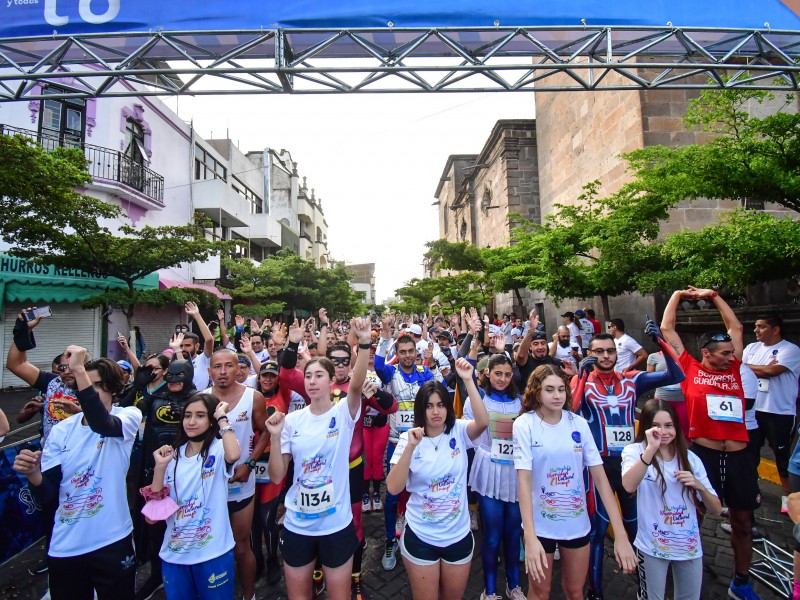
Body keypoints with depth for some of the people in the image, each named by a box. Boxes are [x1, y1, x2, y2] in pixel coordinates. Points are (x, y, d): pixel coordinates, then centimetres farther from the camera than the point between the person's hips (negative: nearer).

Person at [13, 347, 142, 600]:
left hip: (112, 542, -3)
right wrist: (33, 474, -22)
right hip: (64, 547, 4)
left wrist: (79, 370, -36)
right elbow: (47, 497, 0)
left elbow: (103, 424, -34)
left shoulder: (130, 416, -10)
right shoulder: (61, 430, 1)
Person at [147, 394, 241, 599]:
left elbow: (234, 455, -38)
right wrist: (160, 467, -12)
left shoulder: (218, 449, -12)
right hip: (174, 553, 4)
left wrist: (222, 418, -25)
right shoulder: (173, 455, 2)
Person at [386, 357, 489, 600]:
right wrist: (410, 447, -29)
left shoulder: (459, 432, -9)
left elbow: (483, 422, -30)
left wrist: (468, 381, -36)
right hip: (420, 537, -1)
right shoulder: (409, 439, -11)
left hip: (458, 536, 1)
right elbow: (393, 488, -18)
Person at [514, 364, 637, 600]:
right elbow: (524, 480, -20)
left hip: (577, 523, 3)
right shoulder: (524, 424, -17)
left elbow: (599, 476, -6)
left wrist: (620, 533, -10)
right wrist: (530, 537, -26)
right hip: (540, 524, -2)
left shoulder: (579, 423, -7)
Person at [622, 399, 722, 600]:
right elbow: (629, 486, -33)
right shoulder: (635, 451, -12)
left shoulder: (690, 458, 0)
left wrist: (699, 485, -16)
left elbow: (716, 509, 3)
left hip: (690, 546, 4)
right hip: (652, 546, -4)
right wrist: (651, 448, -37)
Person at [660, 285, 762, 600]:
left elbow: (736, 327, 17)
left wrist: (712, 296, 19)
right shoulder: (690, 369, -2)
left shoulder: (733, 370, 9)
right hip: (703, 454, -4)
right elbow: (667, 329, 1)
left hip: (739, 456, 4)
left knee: (742, 522, 18)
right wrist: (678, 295, 10)